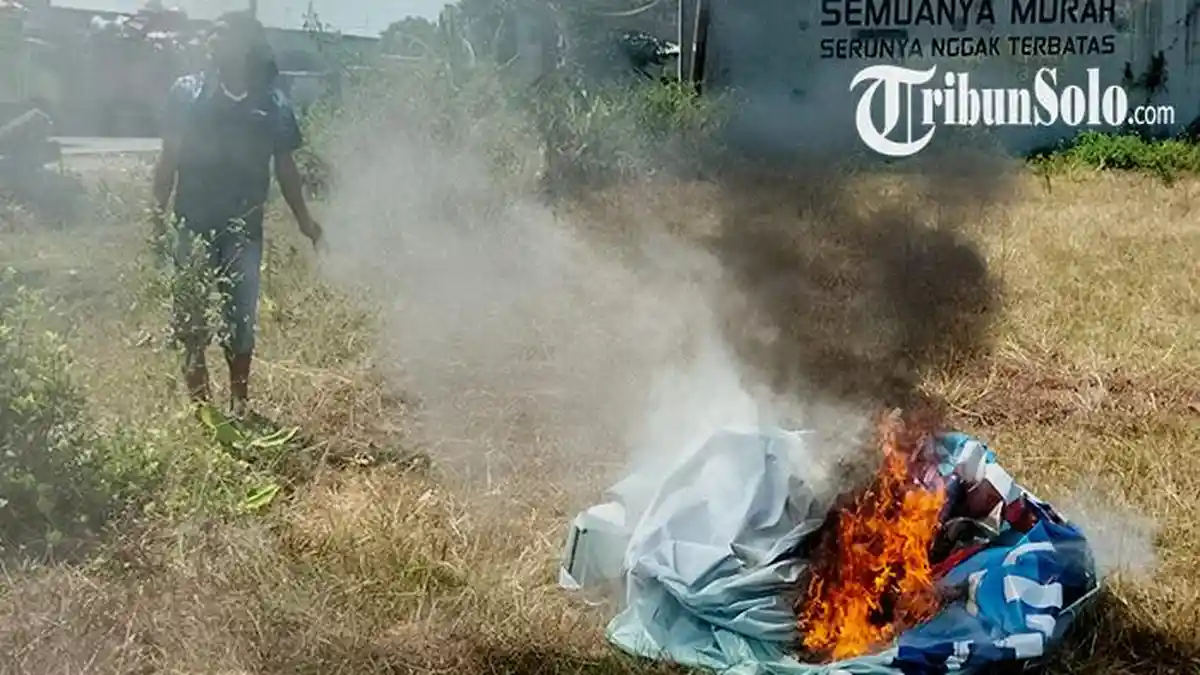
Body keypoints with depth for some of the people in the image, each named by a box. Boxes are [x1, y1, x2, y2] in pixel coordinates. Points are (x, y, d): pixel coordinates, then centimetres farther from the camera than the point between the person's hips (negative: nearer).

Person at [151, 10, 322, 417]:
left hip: (244, 228, 1)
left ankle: (239, 402, 19)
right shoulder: (188, 92, -2)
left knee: (242, 316, 6)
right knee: (190, 313, 1)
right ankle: (199, 400, 13)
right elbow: (169, 158, 2)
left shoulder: (273, 104, 0)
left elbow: (285, 167, 8)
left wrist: (304, 221, 6)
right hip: (194, 225, 0)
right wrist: (159, 215, -2)